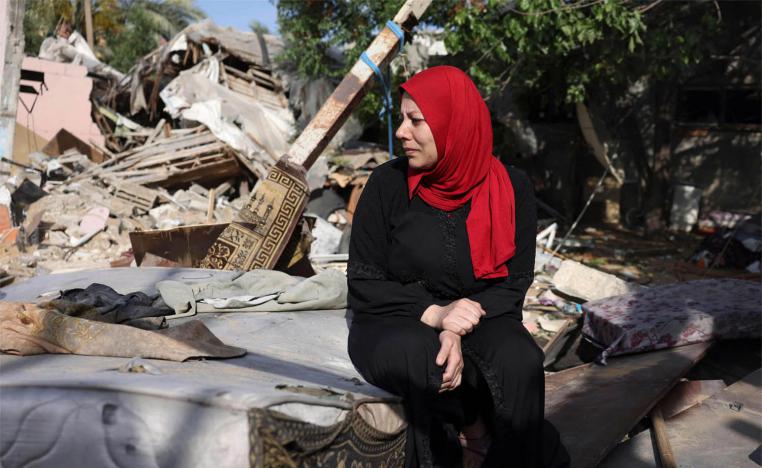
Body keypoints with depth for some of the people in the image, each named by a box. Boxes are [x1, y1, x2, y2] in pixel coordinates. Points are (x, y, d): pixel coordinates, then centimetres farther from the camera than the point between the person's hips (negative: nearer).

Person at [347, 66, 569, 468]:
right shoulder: (388, 184, -8)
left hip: (478, 320, 1)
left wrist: (458, 330, -23)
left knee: (520, 363, -33)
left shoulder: (511, 188, -5)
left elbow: (515, 281, -4)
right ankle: (479, 432, -9)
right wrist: (434, 313, -25)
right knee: (419, 355, -36)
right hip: (393, 325, 0)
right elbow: (364, 285, -7)